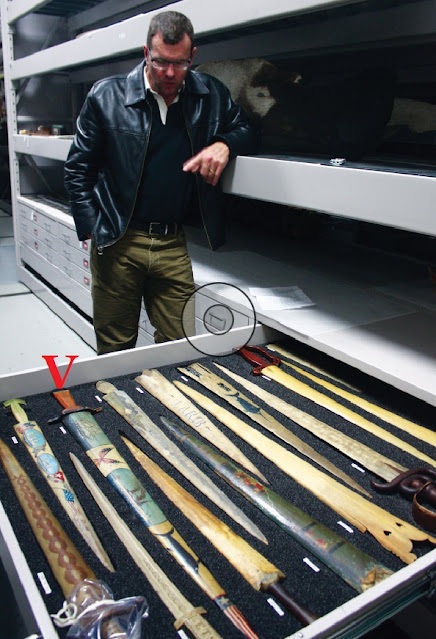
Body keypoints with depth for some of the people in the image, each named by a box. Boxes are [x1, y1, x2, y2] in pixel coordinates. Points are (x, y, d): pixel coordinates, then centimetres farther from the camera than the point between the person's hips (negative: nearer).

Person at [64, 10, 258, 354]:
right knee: (114, 352, 10)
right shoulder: (107, 96, -1)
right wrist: (93, 230, -4)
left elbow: (248, 130, 15)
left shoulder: (211, 94, 4)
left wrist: (224, 144, -9)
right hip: (118, 242, -1)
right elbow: (78, 169, 4)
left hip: (174, 244, 2)